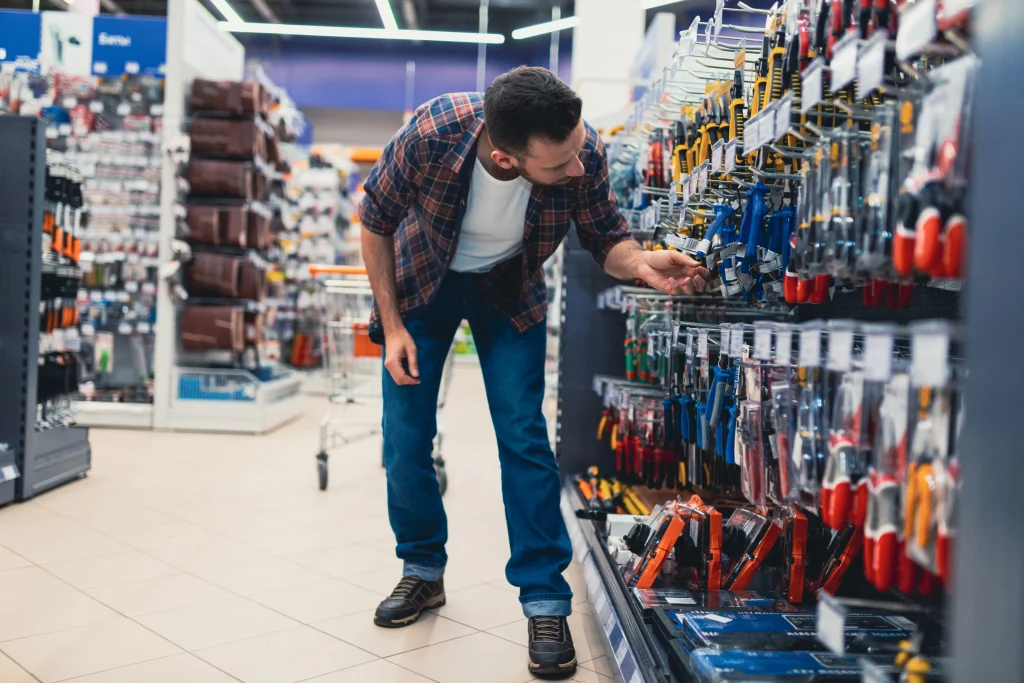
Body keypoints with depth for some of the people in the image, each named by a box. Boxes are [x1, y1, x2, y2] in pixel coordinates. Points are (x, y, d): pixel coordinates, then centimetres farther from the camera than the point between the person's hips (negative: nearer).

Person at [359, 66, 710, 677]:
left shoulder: (584, 150, -30)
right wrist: (391, 324, -15)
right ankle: (423, 570, 24)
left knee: (524, 438, -9)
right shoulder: (433, 134, -34)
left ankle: (547, 602, 4)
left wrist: (640, 263, -36)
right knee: (405, 439, 0)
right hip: (422, 282, 1)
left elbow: (606, 237, -12)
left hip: (509, 291, 0)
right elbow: (377, 221, -15)